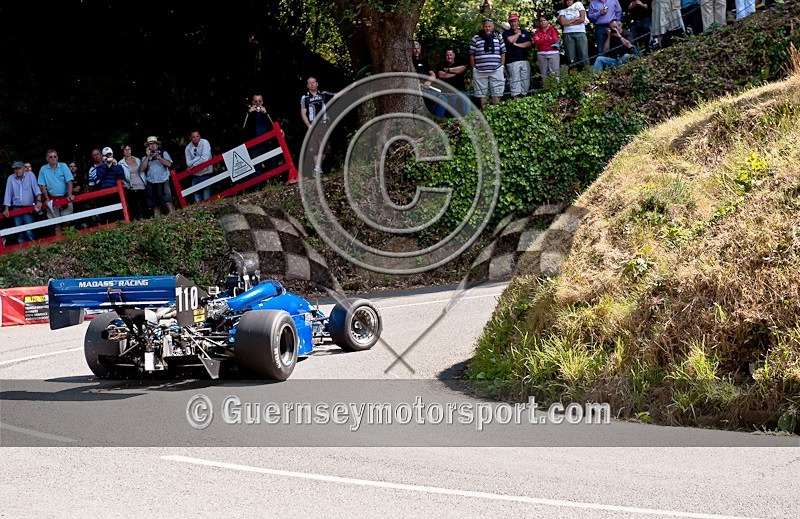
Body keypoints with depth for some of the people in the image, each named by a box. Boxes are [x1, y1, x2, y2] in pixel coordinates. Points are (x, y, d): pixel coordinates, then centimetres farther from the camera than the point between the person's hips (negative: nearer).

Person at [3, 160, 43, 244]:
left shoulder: (30, 175, -2)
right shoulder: (11, 178, 3)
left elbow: (36, 188, -12)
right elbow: (8, 194, 4)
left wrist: (38, 201, -26)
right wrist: (6, 209, 1)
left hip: (28, 208, -3)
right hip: (16, 208, 3)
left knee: (29, 231, -11)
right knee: (19, 231, 4)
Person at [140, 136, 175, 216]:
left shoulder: (163, 153, 13)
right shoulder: (145, 157, 17)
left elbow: (169, 164, -2)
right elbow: (142, 169, 1)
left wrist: (158, 157, -8)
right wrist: (148, 156, -1)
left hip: (163, 182, -2)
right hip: (151, 184, 2)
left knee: (168, 202, -16)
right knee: (155, 206, 1)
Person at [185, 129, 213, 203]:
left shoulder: (205, 143, -10)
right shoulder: (188, 148, 0)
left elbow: (205, 159, -20)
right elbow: (188, 163, -5)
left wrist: (193, 165, -11)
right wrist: (199, 158, -16)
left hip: (205, 174, -4)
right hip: (195, 175, 4)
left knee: (207, 199, -6)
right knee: (197, 199, 8)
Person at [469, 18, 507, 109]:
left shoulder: (498, 37, 10)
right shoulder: (475, 38, 4)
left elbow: (503, 52, 13)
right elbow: (472, 55, 6)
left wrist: (502, 66, 5)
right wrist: (474, 69, 3)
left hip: (496, 71, 1)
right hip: (480, 71, -1)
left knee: (496, 93, 1)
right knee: (482, 94, 2)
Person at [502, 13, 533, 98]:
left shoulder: (525, 32, 16)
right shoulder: (506, 33, 8)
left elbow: (529, 43, 2)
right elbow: (510, 40, -12)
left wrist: (517, 45, -6)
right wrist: (518, 33, 4)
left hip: (525, 60, 3)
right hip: (512, 62, -3)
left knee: (525, 81, 0)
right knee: (515, 81, -8)